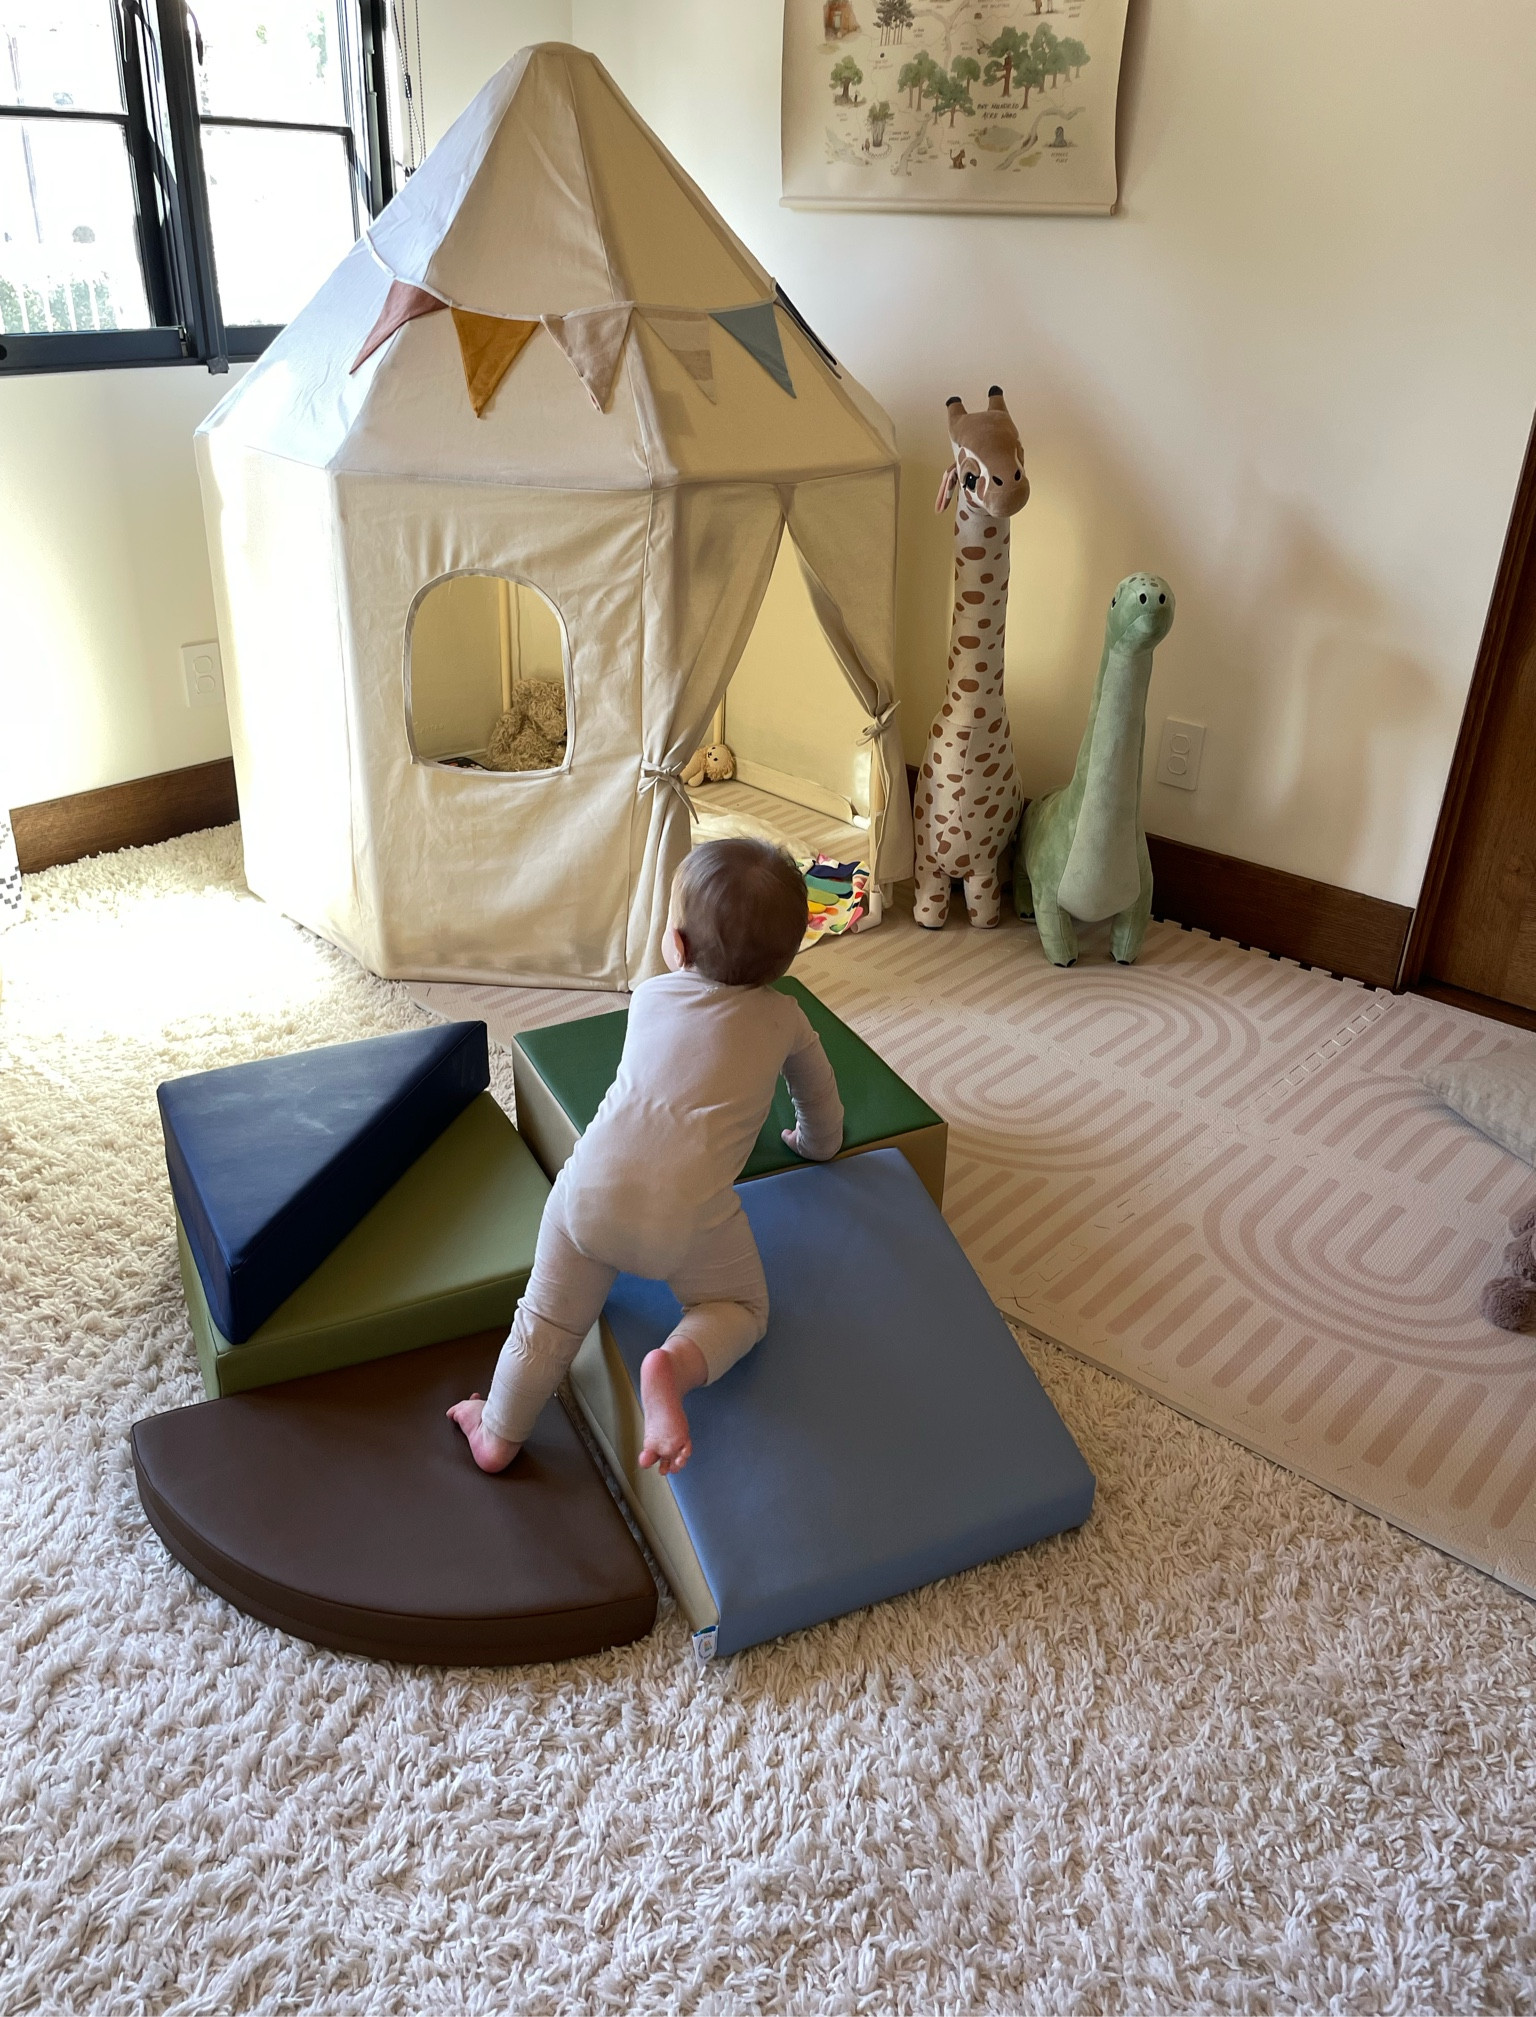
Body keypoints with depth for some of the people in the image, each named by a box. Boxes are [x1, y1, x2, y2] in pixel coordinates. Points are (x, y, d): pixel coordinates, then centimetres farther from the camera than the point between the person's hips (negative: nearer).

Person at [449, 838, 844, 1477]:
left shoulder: (649, 995, 19)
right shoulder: (783, 1019, 13)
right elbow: (822, 1100, 30)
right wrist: (816, 1144, 52)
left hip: (591, 1191, 3)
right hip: (686, 1213, -2)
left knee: (548, 1322, 23)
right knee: (741, 1308, 20)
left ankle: (498, 1436, 37)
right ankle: (674, 1365, -7)